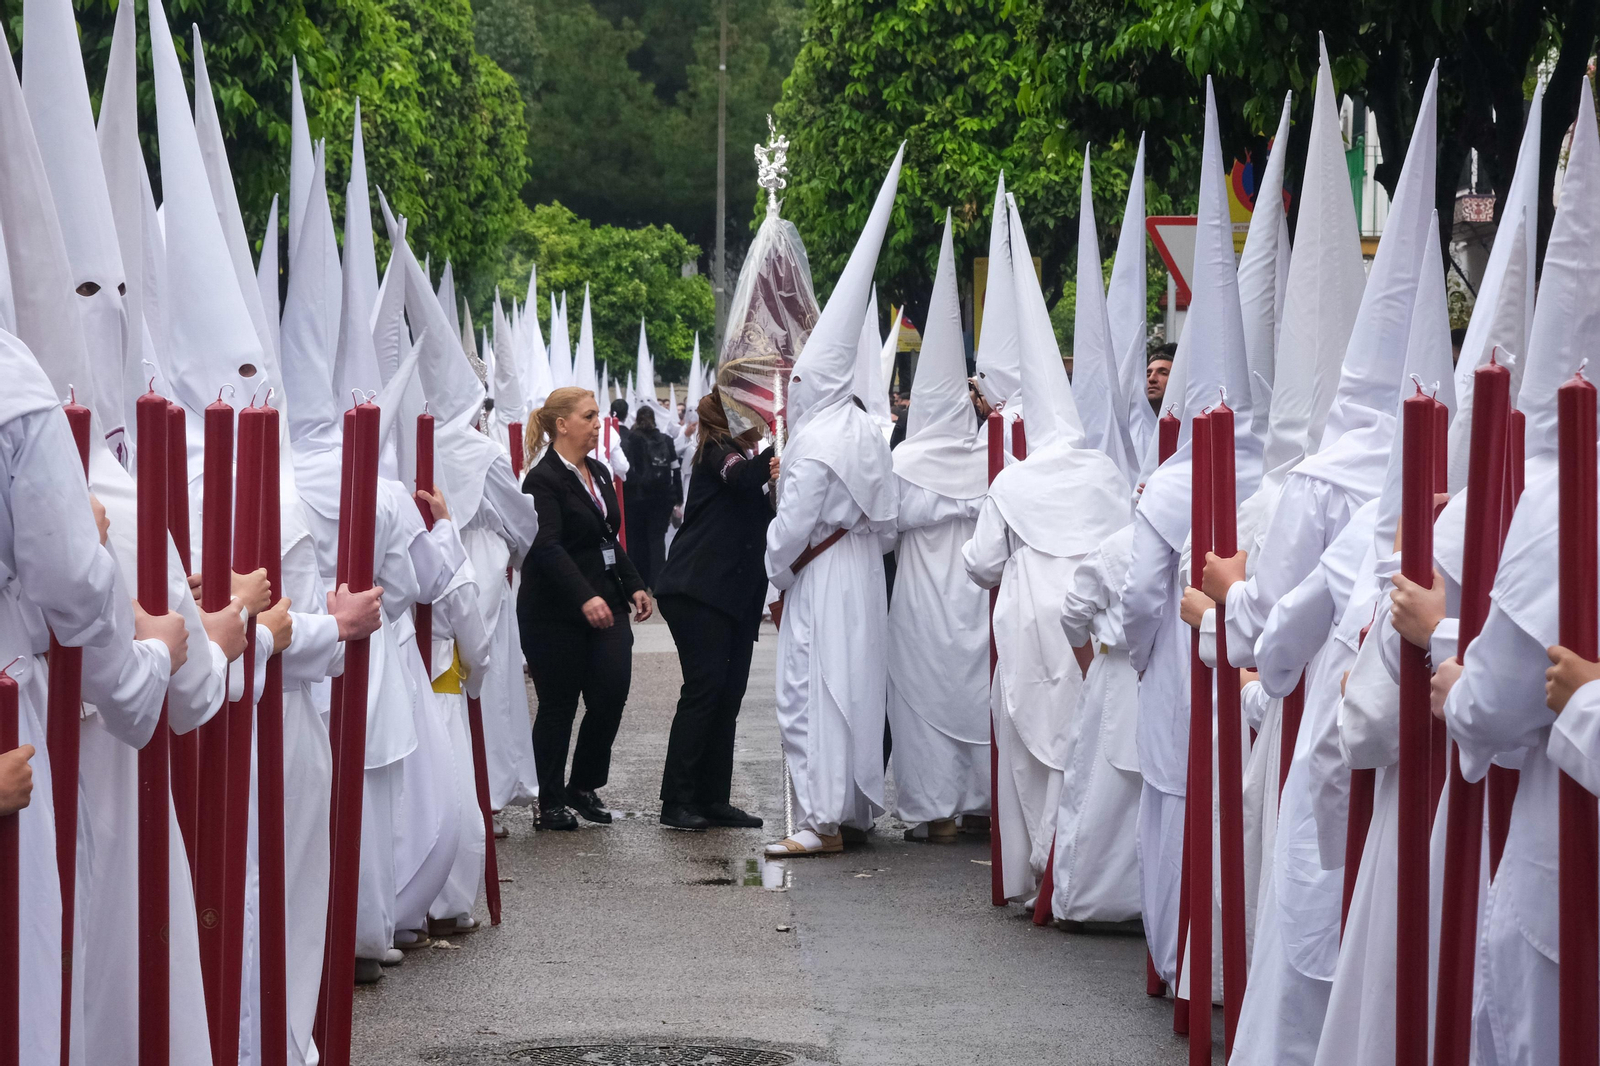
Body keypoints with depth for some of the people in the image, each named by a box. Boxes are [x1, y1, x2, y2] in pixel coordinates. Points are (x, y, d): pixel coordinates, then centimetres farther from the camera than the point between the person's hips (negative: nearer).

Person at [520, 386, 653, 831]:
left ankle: (583, 786, 14)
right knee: (558, 706, 1)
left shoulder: (598, 473, 14)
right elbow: (548, 548, -24)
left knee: (612, 693, -3)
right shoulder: (543, 480, -13)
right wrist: (585, 598, -34)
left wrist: (634, 586, 14)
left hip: (604, 604, 7)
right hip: (555, 614, -7)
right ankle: (551, 803, 12)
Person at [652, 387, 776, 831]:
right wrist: (773, 458, -44)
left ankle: (713, 799, 10)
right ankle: (677, 801, -10)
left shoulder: (751, 453, 20)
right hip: (698, 590, -9)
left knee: (728, 695, 6)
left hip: (737, 594, 9)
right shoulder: (718, 450, -5)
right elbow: (739, 477, -27)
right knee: (705, 687, -12)